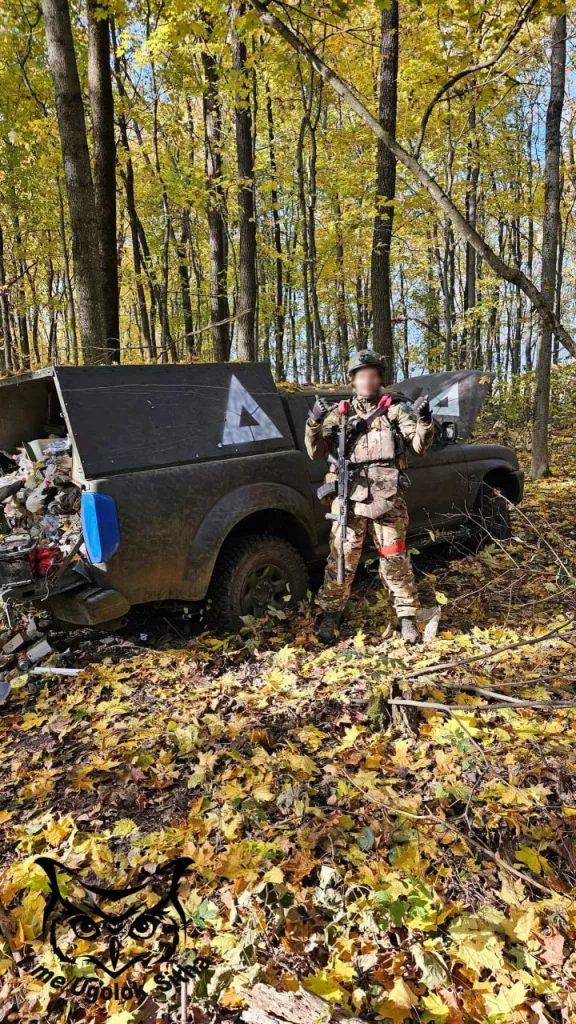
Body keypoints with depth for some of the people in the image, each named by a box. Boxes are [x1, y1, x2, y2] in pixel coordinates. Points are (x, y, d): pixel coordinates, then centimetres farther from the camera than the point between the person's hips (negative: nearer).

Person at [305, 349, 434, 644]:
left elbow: (420, 445, 1)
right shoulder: (340, 414, 10)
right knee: (341, 558, 4)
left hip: (387, 499, -1)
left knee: (395, 559, 4)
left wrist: (424, 420, -18)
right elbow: (315, 452, 8)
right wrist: (314, 422, -9)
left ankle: (407, 617, 15)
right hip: (349, 498, 1)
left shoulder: (395, 410, 7)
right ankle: (331, 615, 17)